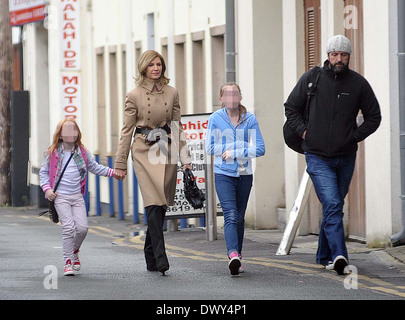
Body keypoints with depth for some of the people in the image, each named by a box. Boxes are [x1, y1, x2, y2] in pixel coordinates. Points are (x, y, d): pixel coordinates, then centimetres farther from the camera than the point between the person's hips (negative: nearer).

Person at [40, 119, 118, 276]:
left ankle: (74, 251, 22)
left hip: (77, 196, 3)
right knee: (68, 227, -15)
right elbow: (43, 172, 10)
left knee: (82, 227, -8)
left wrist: (112, 172, 12)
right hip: (60, 196, -3)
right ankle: (68, 261, -6)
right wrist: (47, 189, -3)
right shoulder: (53, 153, 1)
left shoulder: (82, 152, 9)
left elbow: (94, 167, 23)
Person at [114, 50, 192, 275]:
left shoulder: (172, 93, 8)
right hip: (144, 152, -3)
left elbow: (177, 127, 12)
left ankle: (151, 258, 19)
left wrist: (185, 158, 7)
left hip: (167, 151, 3)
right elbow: (127, 130, 1)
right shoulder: (135, 96, -1)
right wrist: (120, 163, 1)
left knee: (160, 205, 5)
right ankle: (160, 258, -19)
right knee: (154, 203, -14)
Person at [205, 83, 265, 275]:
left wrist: (233, 152, -13)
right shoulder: (215, 119, -1)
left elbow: (259, 149, -4)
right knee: (230, 215, -16)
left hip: (244, 175, 2)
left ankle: (236, 256, 20)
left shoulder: (250, 120, 1)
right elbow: (210, 148, -4)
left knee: (240, 217, 10)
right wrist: (241, 147, -10)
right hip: (223, 174, -2)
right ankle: (233, 255, -29)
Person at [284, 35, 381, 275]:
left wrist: (355, 136, -2)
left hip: (345, 158, 3)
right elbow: (291, 108, 12)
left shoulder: (358, 83, 1)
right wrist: (304, 132, -1)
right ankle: (339, 256, -26)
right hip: (318, 158, -3)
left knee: (335, 207, 12)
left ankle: (324, 255, 26)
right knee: (332, 205, -17)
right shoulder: (311, 79, -1)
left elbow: (374, 117, 11)